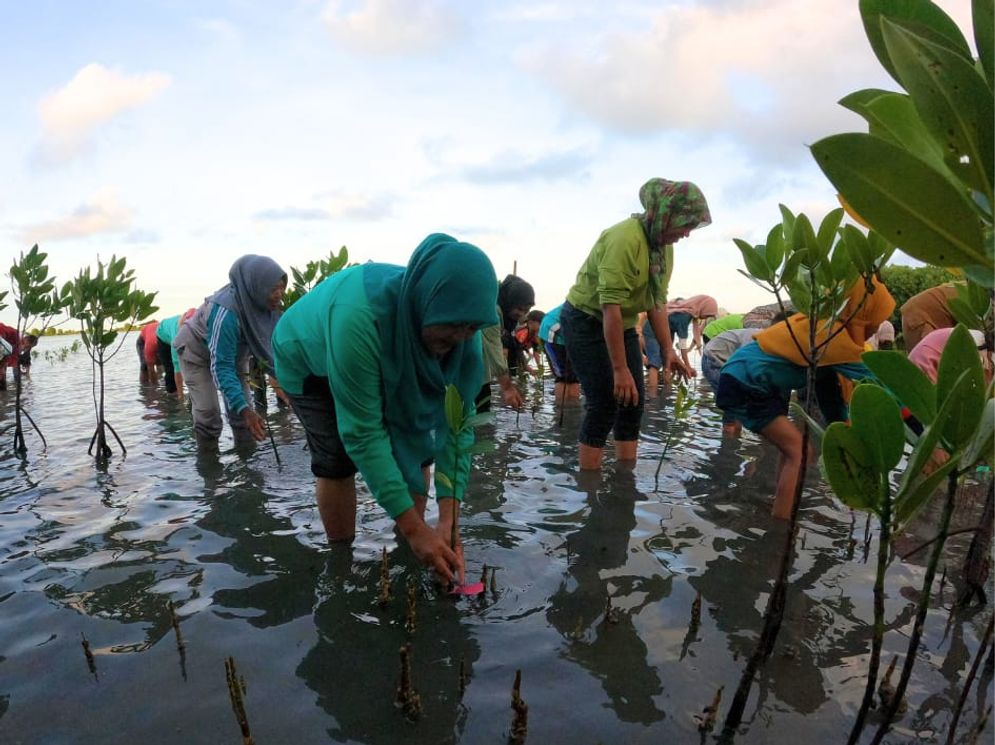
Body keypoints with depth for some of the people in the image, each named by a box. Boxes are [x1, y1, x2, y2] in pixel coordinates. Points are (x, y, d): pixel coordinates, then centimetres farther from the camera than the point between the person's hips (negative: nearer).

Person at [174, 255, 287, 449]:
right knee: (207, 411, -13)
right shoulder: (226, 311, -42)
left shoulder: (266, 304, -24)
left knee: (242, 409, 1)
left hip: (234, 352, 6)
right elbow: (221, 367, -41)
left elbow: (269, 343, -8)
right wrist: (244, 409, -49)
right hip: (197, 352, -5)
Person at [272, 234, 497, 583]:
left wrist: (448, 518, -36)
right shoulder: (359, 317, -47)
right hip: (311, 361, -4)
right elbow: (362, 433, -43)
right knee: (339, 457, -17)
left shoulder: (460, 330, -30)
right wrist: (412, 527, -43)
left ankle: (412, 552, 11)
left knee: (417, 442, -5)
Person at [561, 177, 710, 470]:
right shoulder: (625, 238, -28)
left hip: (623, 324, 9)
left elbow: (657, 301, 7)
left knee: (633, 403, 8)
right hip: (586, 321, -9)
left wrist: (668, 350, 0)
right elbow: (610, 307, -32)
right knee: (604, 405, -11)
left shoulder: (664, 245, 1)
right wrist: (620, 369, -31)